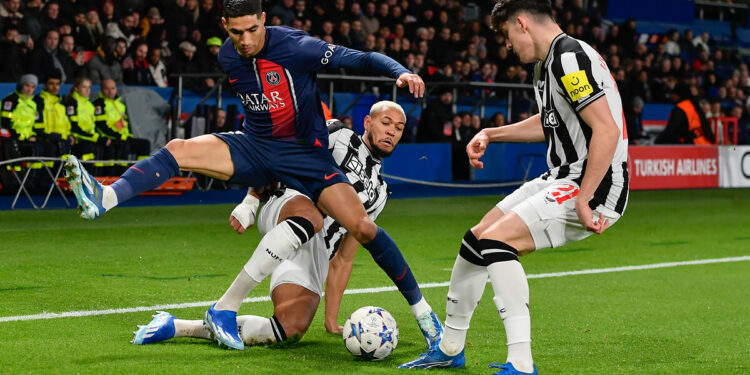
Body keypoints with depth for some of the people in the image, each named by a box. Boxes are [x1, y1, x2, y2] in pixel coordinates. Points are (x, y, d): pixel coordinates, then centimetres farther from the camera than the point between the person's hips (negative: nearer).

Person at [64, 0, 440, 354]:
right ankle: (104, 199, -32)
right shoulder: (228, 58, 1)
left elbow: (360, 58, -17)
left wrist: (402, 72, -35)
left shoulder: (295, 47, -17)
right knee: (180, 149, -19)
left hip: (305, 155, -4)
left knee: (362, 227, -17)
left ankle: (421, 309, -3)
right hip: (255, 147, 5)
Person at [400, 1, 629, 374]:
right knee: (475, 239, 12)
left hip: (595, 187, -10)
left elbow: (607, 130, -26)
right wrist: (491, 134, 25)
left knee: (497, 241, -22)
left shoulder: (569, 57, -19)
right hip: (561, 178, 10)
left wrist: (583, 201, -26)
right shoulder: (547, 63, 14)